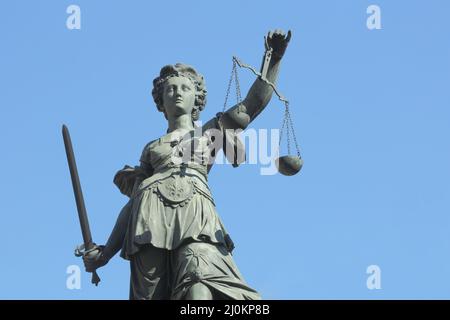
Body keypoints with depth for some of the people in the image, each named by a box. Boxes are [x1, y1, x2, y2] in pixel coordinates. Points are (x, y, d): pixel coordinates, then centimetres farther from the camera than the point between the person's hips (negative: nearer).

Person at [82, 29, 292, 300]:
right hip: (152, 213, 2)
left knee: (199, 287, -30)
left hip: (195, 214, -2)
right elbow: (131, 205, 25)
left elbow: (254, 104, 18)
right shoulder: (152, 148, 32)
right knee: (152, 294, -16)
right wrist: (105, 254, 14)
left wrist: (274, 59, 5)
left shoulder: (212, 130, 31)